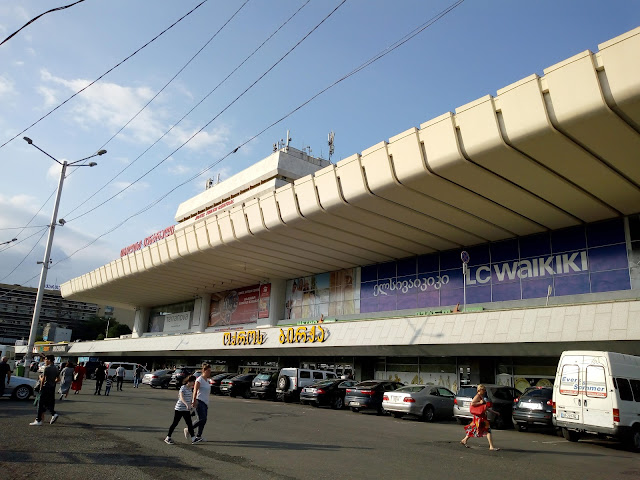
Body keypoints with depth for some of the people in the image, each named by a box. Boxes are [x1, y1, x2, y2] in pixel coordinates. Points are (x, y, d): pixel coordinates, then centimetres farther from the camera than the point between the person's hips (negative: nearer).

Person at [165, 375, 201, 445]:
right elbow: (181, 397, -32)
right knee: (175, 423, 2)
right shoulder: (183, 388, -16)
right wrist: (187, 404, -46)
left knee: (189, 423, 2)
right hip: (179, 409, -7)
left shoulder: (190, 389, 9)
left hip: (186, 410, 7)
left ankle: (193, 438, 1)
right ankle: (168, 438, 16)